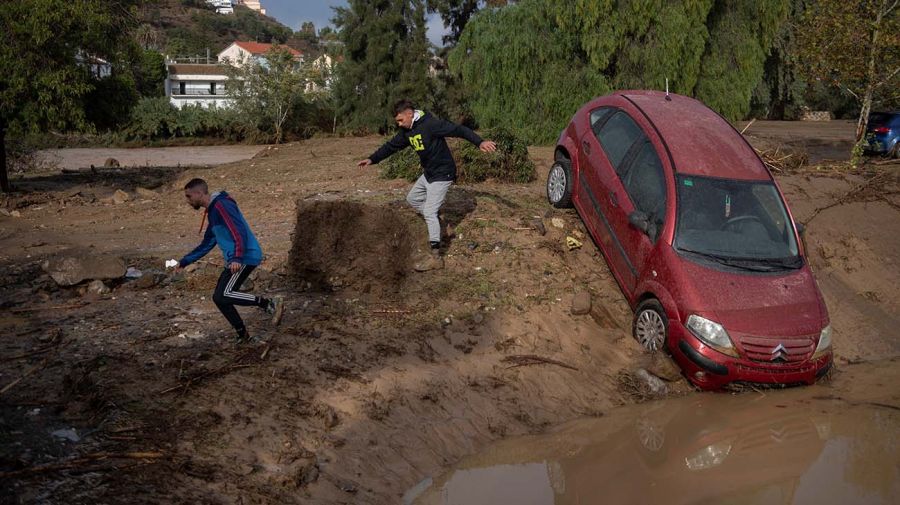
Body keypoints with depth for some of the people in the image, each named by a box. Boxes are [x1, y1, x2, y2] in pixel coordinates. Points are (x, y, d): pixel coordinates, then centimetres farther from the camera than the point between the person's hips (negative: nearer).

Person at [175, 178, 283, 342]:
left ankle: (270, 304, -14)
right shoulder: (212, 212, 20)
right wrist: (184, 261, 27)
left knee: (223, 296, -17)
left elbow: (239, 231, -23)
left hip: (245, 257, -10)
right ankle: (242, 335, 16)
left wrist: (236, 258, -34)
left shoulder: (221, 205, -11)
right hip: (235, 260, 10)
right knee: (219, 298, 8)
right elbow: (206, 245, 29)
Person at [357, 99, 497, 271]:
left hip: (442, 174, -9)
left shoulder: (430, 124, -23)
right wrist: (372, 159, 10)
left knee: (429, 212, -13)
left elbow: (458, 130, -30)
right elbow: (391, 146, 15)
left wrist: (480, 142, -41)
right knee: (412, 198, 22)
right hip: (428, 173, 9)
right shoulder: (407, 131, 3)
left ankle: (435, 258, -10)